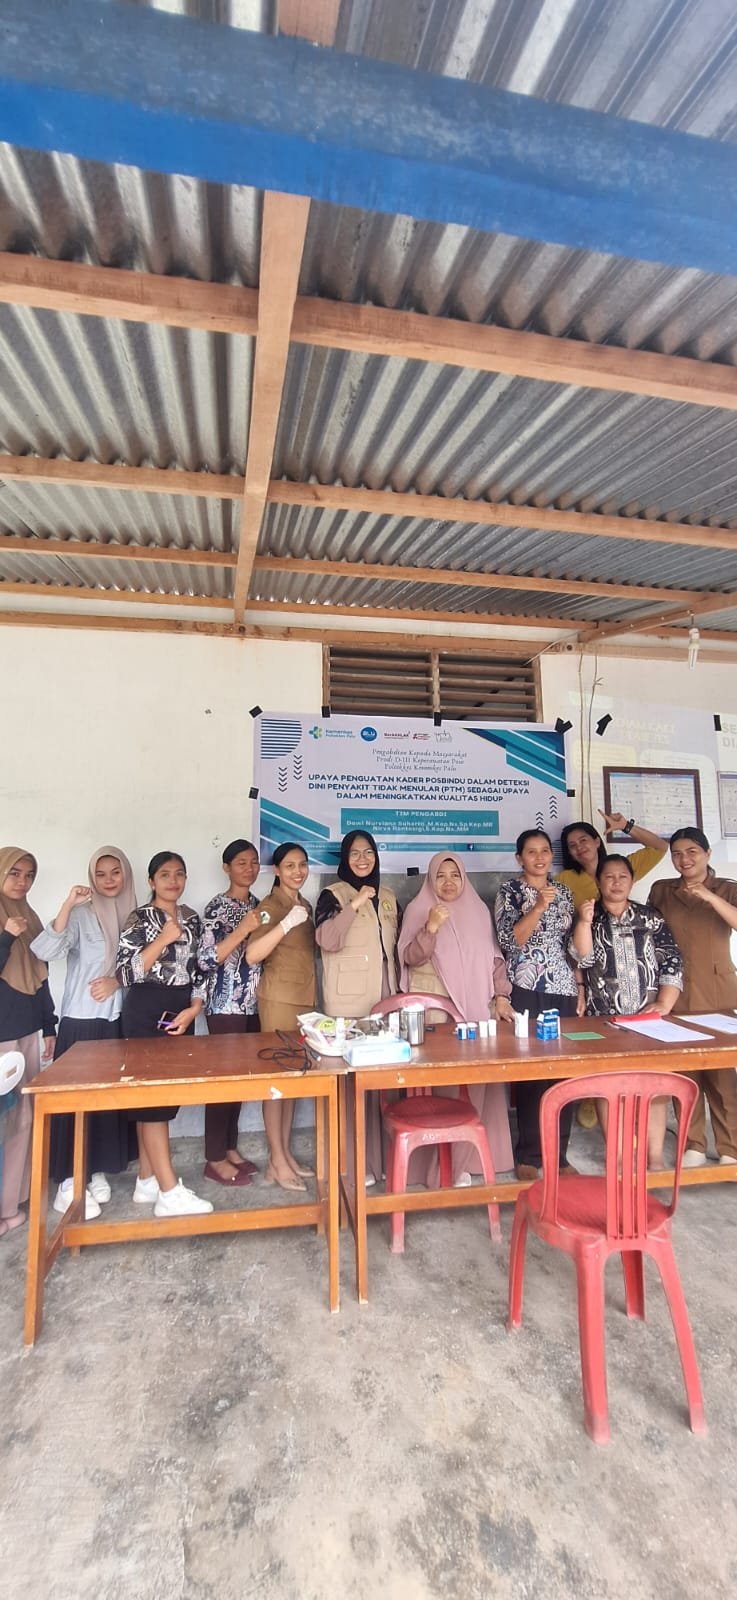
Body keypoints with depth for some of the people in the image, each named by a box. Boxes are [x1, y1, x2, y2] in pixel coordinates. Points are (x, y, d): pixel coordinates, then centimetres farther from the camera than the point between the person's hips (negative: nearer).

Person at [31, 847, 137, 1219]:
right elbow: (45, 951, -25)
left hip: (117, 1020, 5)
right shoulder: (81, 914, -10)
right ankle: (68, 1184, 14)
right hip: (80, 1021, -4)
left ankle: (97, 1172, 28)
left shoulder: (132, 916, 3)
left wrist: (117, 980, -11)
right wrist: (68, 904, -33)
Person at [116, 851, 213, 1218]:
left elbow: (197, 968, 10)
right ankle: (169, 1192, -2)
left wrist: (194, 1007, -4)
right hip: (146, 1011, -6)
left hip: (180, 1011, 6)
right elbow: (126, 972, -14)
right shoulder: (140, 918, -6)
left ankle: (147, 1180, 24)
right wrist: (164, 939, -20)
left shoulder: (191, 918, 10)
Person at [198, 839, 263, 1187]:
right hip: (225, 1005, -7)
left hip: (252, 1004, 7)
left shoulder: (258, 906, 11)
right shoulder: (216, 907, -9)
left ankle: (230, 1148, 27)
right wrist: (242, 930, -23)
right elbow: (205, 959, -18)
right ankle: (215, 1159, 13)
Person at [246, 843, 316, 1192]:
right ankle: (277, 1161, 8)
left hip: (305, 997, 8)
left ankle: (285, 1154, 21)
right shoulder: (270, 906, -11)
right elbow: (252, 955, -23)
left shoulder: (305, 905, 12)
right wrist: (287, 923, -31)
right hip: (279, 998, -8)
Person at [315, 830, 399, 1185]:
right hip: (349, 999, -5)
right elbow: (327, 940, -18)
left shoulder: (388, 897, 15)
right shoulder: (332, 895, -2)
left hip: (385, 996, 5)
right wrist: (355, 904, -25)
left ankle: (382, 1155, 21)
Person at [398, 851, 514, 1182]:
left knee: (477, 1076, 0)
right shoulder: (418, 910, 0)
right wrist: (430, 928, -21)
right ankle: (445, 1162, 5)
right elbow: (411, 958, -7)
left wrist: (501, 996, 6)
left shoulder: (478, 910, 12)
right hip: (435, 1008, -3)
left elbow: (495, 957, 15)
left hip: (476, 1006, 4)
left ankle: (467, 1153, 17)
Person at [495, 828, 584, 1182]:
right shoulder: (510, 891, -1)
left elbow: (572, 945, 17)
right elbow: (510, 941, -11)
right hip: (526, 991, -4)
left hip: (563, 990, 5)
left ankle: (558, 1151, 20)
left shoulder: (564, 892, 13)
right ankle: (528, 1155, 13)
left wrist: (580, 987, 12)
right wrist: (539, 907, -20)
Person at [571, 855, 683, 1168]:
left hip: (649, 1016, 1)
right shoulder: (588, 917, 6)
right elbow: (583, 958, -9)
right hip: (604, 1019, -1)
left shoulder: (650, 917, 8)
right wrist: (585, 922, -24)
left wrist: (664, 1004, -8)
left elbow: (672, 962, 3)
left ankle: (655, 1156, 8)